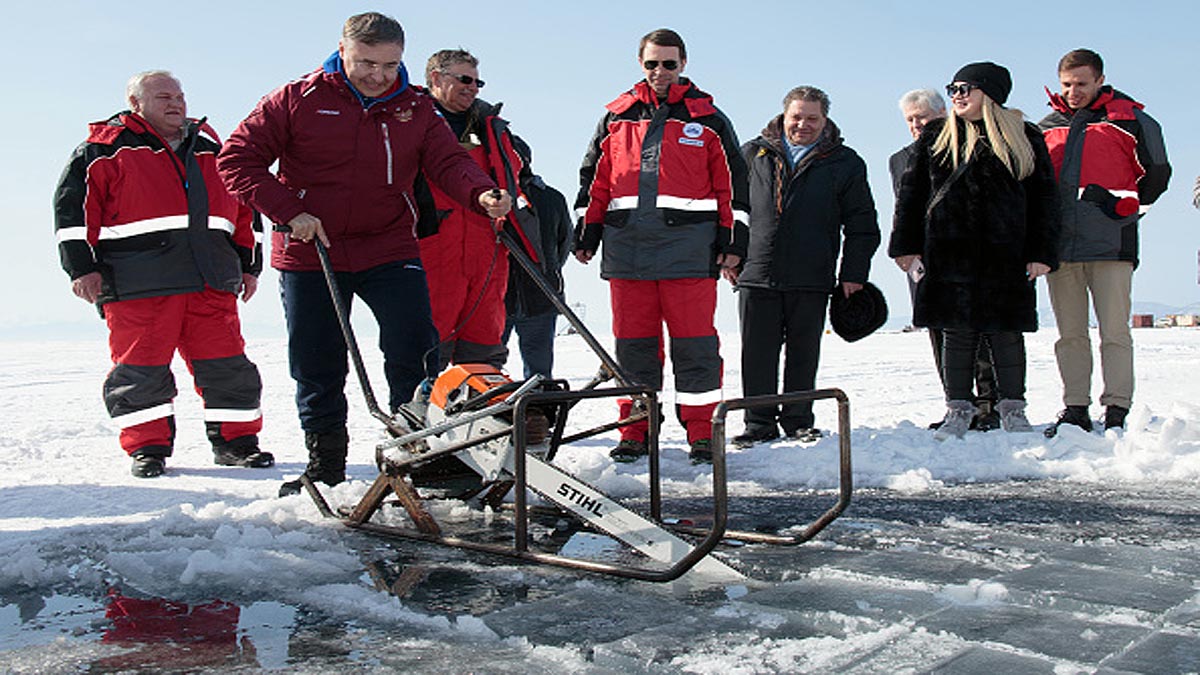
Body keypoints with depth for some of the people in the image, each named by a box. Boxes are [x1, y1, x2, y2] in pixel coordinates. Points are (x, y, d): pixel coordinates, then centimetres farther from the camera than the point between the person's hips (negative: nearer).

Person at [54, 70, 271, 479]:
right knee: (141, 369, -1)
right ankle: (147, 446, 12)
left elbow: (243, 207, 26)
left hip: (211, 282, 4)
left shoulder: (210, 147, 20)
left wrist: (248, 264, 21)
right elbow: (74, 203, 1)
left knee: (227, 365, 2)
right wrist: (82, 266, -6)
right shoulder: (109, 147, 6)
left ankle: (235, 441, 12)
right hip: (137, 284, -3)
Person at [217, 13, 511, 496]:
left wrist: (481, 194, -29)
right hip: (309, 256, 0)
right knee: (316, 366, 8)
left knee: (415, 353, -9)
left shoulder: (417, 109, 3)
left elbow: (448, 162, -7)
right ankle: (325, 461, 25)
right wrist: (288, 210, -16)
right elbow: (238, 158, -4)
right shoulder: (298, 100, -4)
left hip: (389, 251, 1)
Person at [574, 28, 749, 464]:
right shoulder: (617, 118, 15)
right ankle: (635, 431, 14)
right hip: (627, 246, 2)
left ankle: (701, 431, 4)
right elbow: (594, 179, 19)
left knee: (693, 342, -3)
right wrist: (587, 232, 12)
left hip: (689, 247, -2)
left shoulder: (707, 119, 10)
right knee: (633, 341, 5)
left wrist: (734, 239, 2)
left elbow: (733, 182, 9)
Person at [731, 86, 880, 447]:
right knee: (757, 354, 1)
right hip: (756, 274, 1)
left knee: (803, 354, 8)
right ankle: (760, 423, 11)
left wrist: (853, 274, 0)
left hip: (811, 281, 0)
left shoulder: (845, 163, 7)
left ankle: (798, 421, 20)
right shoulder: (753, 154, 9)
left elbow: (862, 225, 7)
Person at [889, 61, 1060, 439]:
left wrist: (1041, 252, -1)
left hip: (1007, 254, 0)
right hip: (948, 255, 1)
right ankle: (958, 409, 12)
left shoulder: (1023, 137, 7)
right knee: (957, 332, 2)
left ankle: (1013, 409, 16)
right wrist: (905, 245, 3)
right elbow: (912, 192, 10)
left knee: (1007, 331, 4)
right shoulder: (935, 137, 10)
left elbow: (1043, 196, 6)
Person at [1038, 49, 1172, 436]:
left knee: (1114, 332, -5)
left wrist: (1122, 204, -4)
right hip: (1060, 245, 4)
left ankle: (1117, 411, -1)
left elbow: (1156, 174, 8)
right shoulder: (1045, 129, 17)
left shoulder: (1128, 120, 6)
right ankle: (1075, 409, 9)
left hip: (1110, 244, -4)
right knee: (1070, 335, 5)